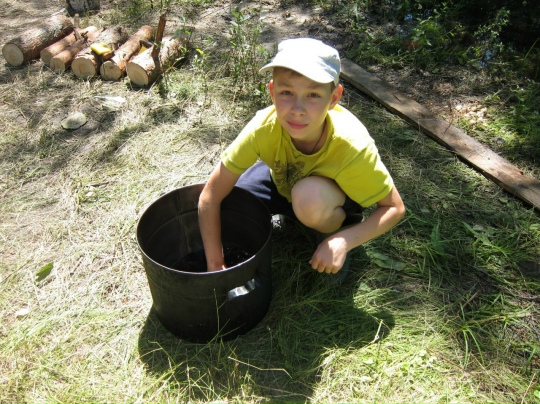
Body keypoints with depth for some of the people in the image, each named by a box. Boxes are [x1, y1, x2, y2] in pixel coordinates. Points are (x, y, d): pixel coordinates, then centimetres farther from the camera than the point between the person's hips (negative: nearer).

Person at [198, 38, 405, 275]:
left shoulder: (352, 146, -36)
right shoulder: (264, 128, -33)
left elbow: (395, 208, -22)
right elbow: (210, 196, -27)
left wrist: (344, 241, -37)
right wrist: (215, 266, -26)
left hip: (336, 193, -3)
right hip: (283, 180, 4)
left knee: (309, 196, -38)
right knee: (224, 199, -16)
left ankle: (334, 234, -2)